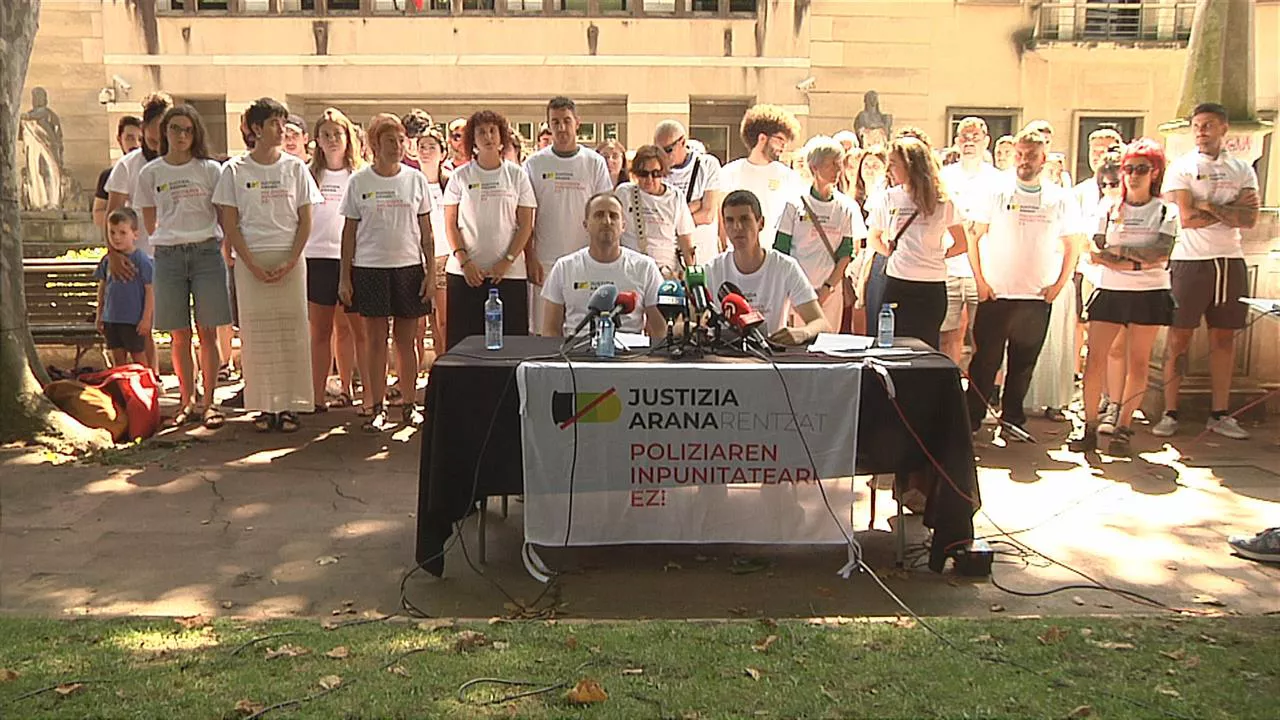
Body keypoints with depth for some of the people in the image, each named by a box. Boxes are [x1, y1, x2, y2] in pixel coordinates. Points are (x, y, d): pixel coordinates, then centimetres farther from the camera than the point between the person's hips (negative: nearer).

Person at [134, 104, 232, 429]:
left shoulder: (210, 169, 4)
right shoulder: (150, 173, 8)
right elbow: (150, 223, 16)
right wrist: (172, 238, 12)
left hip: (207, 252, -1)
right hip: (168, 255, 1)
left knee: (208, 332, -1)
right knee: (180, 335, 4)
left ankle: (209, 402, 5)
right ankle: (187, 401, 13)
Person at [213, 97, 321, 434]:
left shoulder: (296, 168, 6)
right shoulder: (234, 170, 4)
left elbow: (305, 221, 4)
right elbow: (229, 224, 2)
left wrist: (290, 263, -7)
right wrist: (253, 265, -9)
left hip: (289, 259, 1)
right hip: (250, 261, 0)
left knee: (291, 330, -1)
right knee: (256, 333, 0)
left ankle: (289, 405, 5)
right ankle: (264, 407, 8)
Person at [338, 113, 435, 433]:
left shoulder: (416, 179, 5)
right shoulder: (359, 181, 2)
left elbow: (426, 230, 8)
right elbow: (349, 231, 5)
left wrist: (431, 272, 2)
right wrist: (344, 276, 1)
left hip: (409, 267, 1)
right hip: (369, 268, -1)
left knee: (406, 339, 6)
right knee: (375, 339, 2)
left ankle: (409, 404, 16)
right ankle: (377, 408, 11)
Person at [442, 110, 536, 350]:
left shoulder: (516, 175, 6)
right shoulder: (460, 176, 6)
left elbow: (526, 225, 3)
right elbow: (450, 224, 5)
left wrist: (507, 261, -8)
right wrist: (464, 261, -7)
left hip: (509, 273, 0)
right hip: (466, 273, 0)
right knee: (463, 341, 1)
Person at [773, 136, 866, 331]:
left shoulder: (847, 207, 5)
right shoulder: (796, 204, 0)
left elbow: (846, 254, 2)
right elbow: (781, 251, 2)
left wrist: (827, 289, -6)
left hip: (830, 290, 2)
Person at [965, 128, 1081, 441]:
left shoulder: (1061, 199, 2)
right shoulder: (997, 192, -2)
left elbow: (1071, 246, 11)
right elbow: (974, 237, 2)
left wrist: (1059, 285, 2)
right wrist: (980, 280, -4)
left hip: (1037, 298, 2)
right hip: (995, 294, -2)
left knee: (1024, 363, 10)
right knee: (985, 359, 1)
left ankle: (1013, 417, 24)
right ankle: (971, 418, 10)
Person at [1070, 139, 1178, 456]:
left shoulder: (1167, 211, 4)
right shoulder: (1108, 210, 8)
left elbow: (1162, 252, -11)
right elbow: (1095, 254, -4)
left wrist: (1119, 250, -13)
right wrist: (1137, 263, -15)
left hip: (1149, 295, -1)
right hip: (1110, 291, 1)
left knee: (1138, 363, 2)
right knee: (1095, 359, -5)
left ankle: (1123, 429, 9)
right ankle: (1090, 427, 1)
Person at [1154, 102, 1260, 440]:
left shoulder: (1243, 169, 10)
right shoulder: (1182, 167, 1)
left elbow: (1250, 218, -3)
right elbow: (1187, 218, -11)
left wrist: (1209, 207, -12)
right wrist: (1231, 210, -5)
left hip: (1231, 260, 4)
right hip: (1191, 260, -3)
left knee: (1224, 338, 7)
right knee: (1179, 337, -1)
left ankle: (1220, 414, 13)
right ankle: (1170, 413, 4)